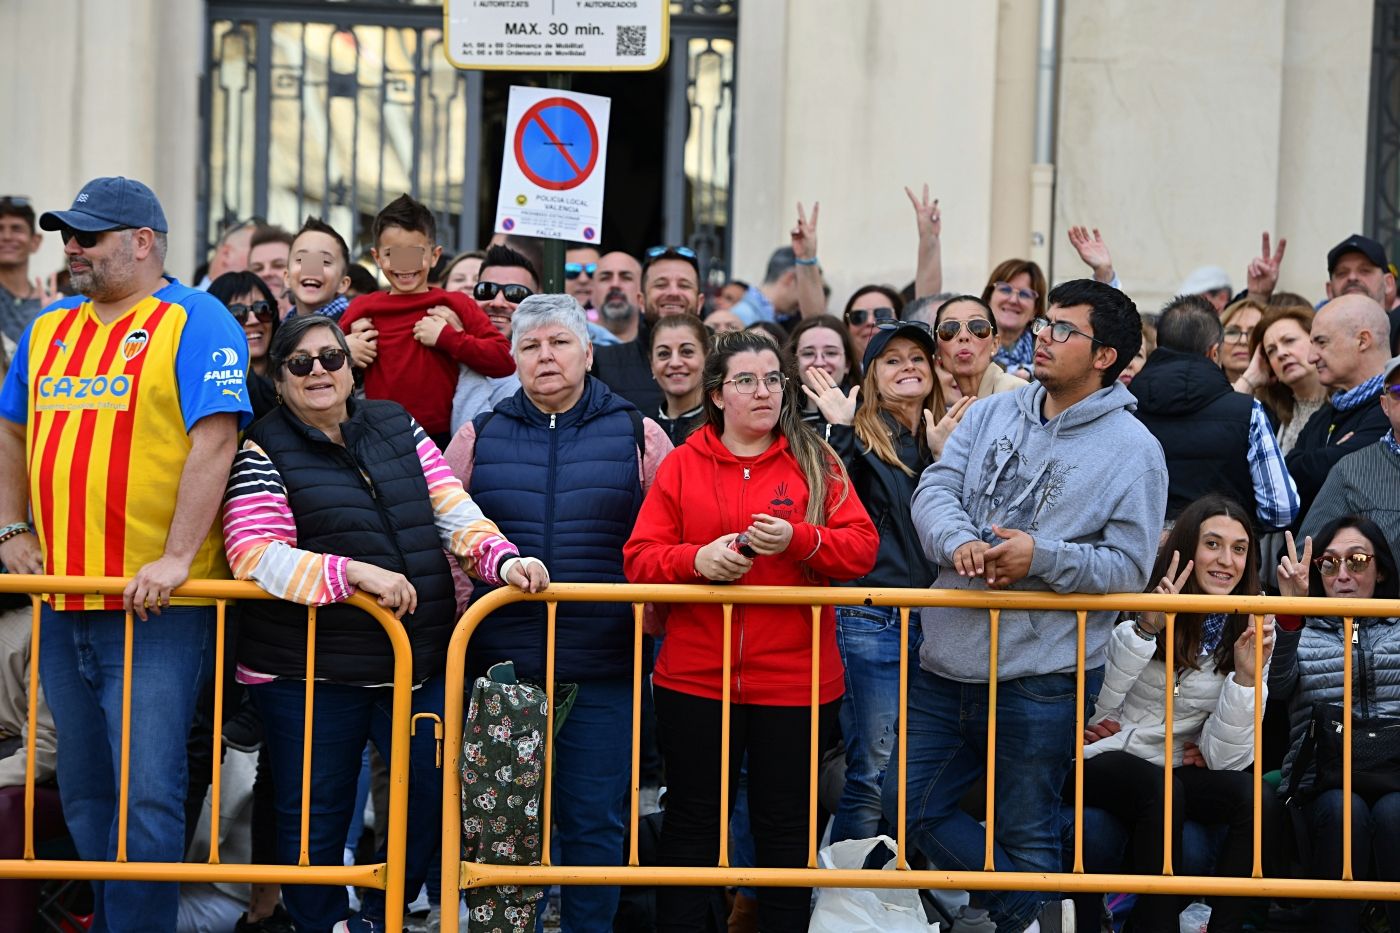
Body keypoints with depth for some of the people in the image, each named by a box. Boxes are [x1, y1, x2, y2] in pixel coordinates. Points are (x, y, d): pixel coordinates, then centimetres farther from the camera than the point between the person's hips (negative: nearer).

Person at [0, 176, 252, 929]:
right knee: (84, 793, 13)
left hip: (157, 605, -7)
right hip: (63, 600, 7)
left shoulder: (195, 323, -6)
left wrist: (176, 558, -21)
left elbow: (214, 441, -15)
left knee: (146, 792, -7)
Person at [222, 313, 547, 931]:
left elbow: (452, 510, 6)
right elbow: (254, 555, -17)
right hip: (311, 672, -4)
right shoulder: (265, 453, -5)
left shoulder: (397, 428, 10)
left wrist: (501, 559, -13)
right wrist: (354, 572, -25)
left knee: (437, 789, 7)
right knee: (315, 817, 4)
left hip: (419, 664, 4)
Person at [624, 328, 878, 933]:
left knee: (785, 826, 7)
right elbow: (640, 559, -1)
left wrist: (798, 539, -19)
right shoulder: (682, 465, 4)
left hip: (793, 681, 0)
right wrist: (696, 560, -19)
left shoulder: (815, 463, 5)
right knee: (691, 822, 6)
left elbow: (861, 546, -3)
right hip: (695, 678, 0)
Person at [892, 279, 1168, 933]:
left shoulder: (1132, 451, -5)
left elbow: (1128, 567, -10)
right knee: (911, 807, 9)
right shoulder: (991, 416, 10)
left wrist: (1041, 557, -23)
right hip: (948, 664, 6)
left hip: (1040, 679, -6)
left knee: (1027, 838, 4)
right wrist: (959, 542, -21)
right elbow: (935, 490, 0)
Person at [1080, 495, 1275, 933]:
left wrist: (1247, 675, -18)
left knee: (1253, 796, -25)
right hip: (1104, 764, -4)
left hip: (1180, 768, 4)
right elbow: (1091, 710, -16)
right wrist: (1145, 628, -25)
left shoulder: (1247, 635, 3)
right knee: (1161, 791, -35)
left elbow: (1223, 758, -4)